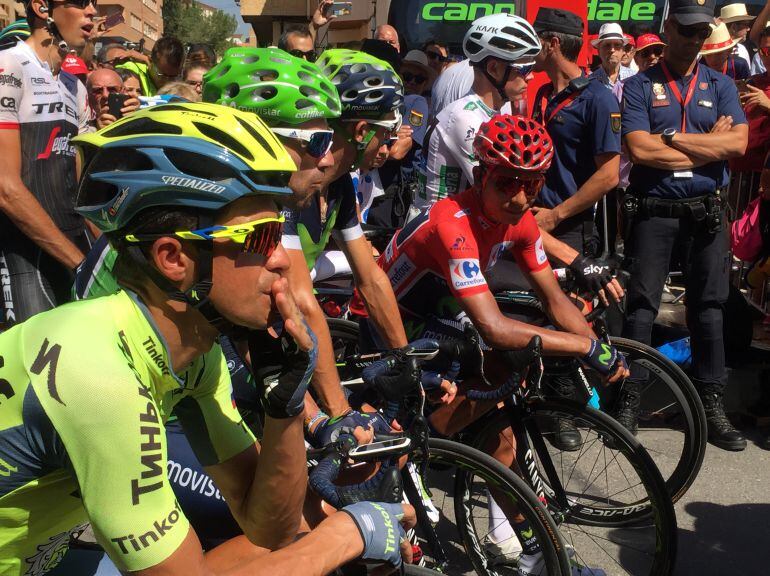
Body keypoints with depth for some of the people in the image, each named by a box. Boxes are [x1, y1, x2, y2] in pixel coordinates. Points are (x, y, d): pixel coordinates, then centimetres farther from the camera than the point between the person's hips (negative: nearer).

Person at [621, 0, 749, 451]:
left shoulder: (721, 85, 9)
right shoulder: (640, 86, 1)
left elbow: (737, 144, -7)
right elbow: (640, 149, -14)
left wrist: (671, 137, -11)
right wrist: (708, 144, -9)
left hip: (707, 211, 3)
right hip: (653, 210, -2)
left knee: (709, 307, 8)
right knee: (641, 306, 0)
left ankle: (712, 406, 17)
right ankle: (630, 403, 8)